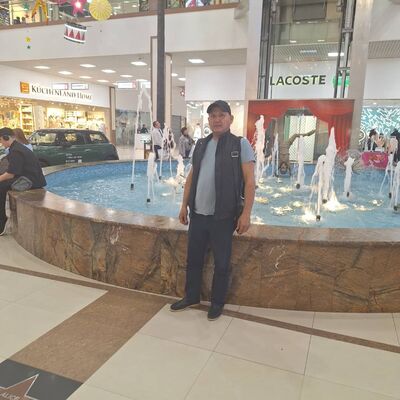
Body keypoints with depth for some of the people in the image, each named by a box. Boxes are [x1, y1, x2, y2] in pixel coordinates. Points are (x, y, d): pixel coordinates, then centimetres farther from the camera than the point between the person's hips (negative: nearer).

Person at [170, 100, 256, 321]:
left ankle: (217, 302, 28)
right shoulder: (200, 144, 10)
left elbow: (249, 181, -9)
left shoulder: (240, 144, -5)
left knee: (221, 262, 9)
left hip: (223, 216, -5)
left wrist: (245, 213, -14)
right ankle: (191, 296, 35)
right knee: (193, 258, 16)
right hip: (197, 214, 5)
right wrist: (184, 205, 12)